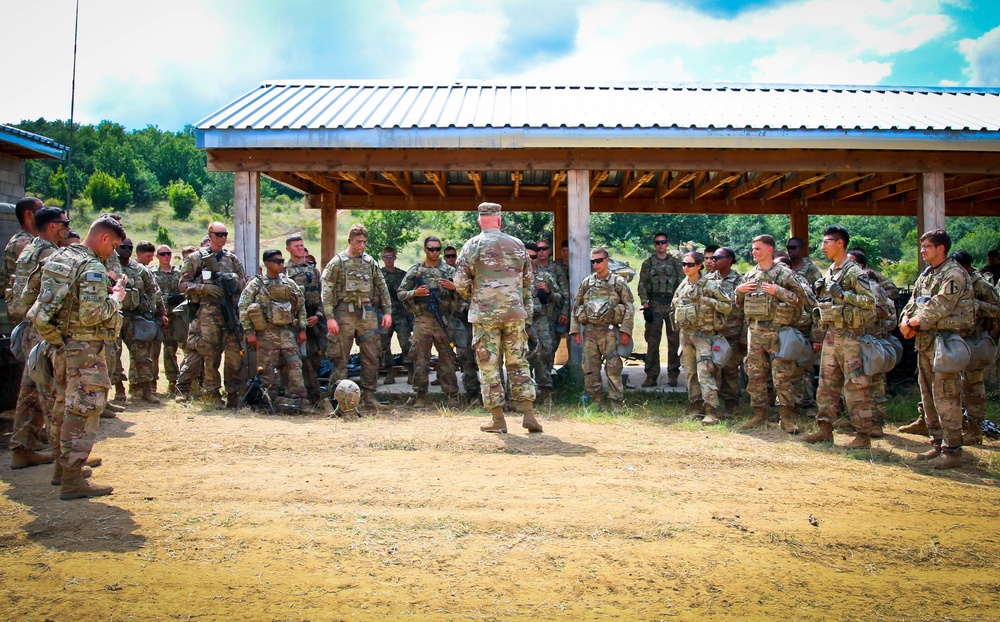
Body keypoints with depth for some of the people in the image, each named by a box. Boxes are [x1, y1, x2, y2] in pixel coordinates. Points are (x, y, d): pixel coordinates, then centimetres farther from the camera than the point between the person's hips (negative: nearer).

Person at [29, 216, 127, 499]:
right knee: (84, 411, -5)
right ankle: (73, 480, -3)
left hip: (61, 345, 9)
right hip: (86, 349, -9)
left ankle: (63, 465, 32)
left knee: (65, 405, 19)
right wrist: (115, 298, -10)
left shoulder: (57, 258, 11)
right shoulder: (93, 268, -18)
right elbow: (91, 315, -26)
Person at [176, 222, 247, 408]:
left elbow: (244, 283, 18)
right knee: (210, 354, -2)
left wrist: (234, 279, -3)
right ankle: (213, 394, 7)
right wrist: (205, 288, -14)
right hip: (208, 311, -3)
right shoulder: (196, 258, 6)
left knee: (235, 353, -1)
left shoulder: (232, 259, 16)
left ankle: (234, 394, 7)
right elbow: (183, 284, 1)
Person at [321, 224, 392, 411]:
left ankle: (368, 396, 13)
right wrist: (330, 317, -14)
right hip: (344, 313, -4)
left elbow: (382, 288, 14)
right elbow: (326, 291, -6)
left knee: (371, 356, 4)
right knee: (340, 358, 0)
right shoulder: (337, 262, -1)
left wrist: (387, 311, 6)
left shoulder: (370, 261, 11)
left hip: (367, 313, 4)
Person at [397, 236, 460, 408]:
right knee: (421, 359, 2)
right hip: (421, 320, 0)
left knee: (447, 358, 4)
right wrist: (415, 293, -8)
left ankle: (451, 395, 10)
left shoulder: (449, 270, 9)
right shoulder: (415, 271, 9)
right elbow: (401, 293, 10)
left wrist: (454, 287, -10)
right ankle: (420, 396, 9)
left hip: (444, 320, 0)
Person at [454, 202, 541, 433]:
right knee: (518, 363, 10)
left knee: (489, 365, 3)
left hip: (485, 314, -2)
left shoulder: (472, 245, -2)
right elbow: (527, 281, 13)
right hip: (515, 313, 3)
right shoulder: (517, 244, 8)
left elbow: (460, 283, -5)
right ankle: (528, 413, 4)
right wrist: (527, 312, 21)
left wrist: (471, 297, 16)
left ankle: (498, 420, 5)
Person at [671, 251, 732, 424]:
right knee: (689, 372, 8)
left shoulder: (710, 285, -6)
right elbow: (674, 307, 25)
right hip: (685, 333, 6)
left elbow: (728, 306, -6)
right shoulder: (682, 286, 11)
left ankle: (711, 412, -14)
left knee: (704, 372, -14)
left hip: (703, 333, -6)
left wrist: (708, 301, -15)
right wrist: (677, 322, 12)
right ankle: (696, 407, 17)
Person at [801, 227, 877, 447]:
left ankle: (863, 435, 2)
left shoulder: (853, 272, -9)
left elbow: (870, 301, -18)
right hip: (830, 334, 9)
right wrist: (818, 336, 21)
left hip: (849, 335, -9)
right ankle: (825, 429, 20)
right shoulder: (829, 273, 16)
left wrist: (842, 294, -23)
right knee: (827, 384, 12)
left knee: (855, 386, -4)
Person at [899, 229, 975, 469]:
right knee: (928, 396, 14)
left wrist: (914, 322, -12)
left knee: (946, 397, -8)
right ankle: (937, 445, 24)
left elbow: (938, 307, -20)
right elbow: (913, 303, 15)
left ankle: (952, 451, -2)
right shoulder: (925, 275, 17)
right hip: (925, 341, 9)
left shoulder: (954, 275, -11)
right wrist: (906, 320, -5)